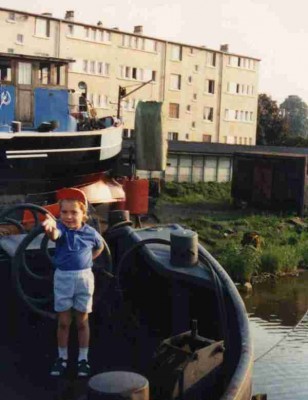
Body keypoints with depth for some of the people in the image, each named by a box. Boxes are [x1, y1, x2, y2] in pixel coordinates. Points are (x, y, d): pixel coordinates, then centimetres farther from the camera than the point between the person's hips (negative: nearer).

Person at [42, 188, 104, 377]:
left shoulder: (90, 232, -5)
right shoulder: (61, 228, -12)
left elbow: (100, 246, 17)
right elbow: (55, 235, -39)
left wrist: (87, 260, 6)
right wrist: (51, 228, -62)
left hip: (84, 277, 1)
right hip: (63, 277, -1)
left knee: (82, 321, 10)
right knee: (63, 321, 9)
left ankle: (83, 359, 22)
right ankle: (62, 358, 24)